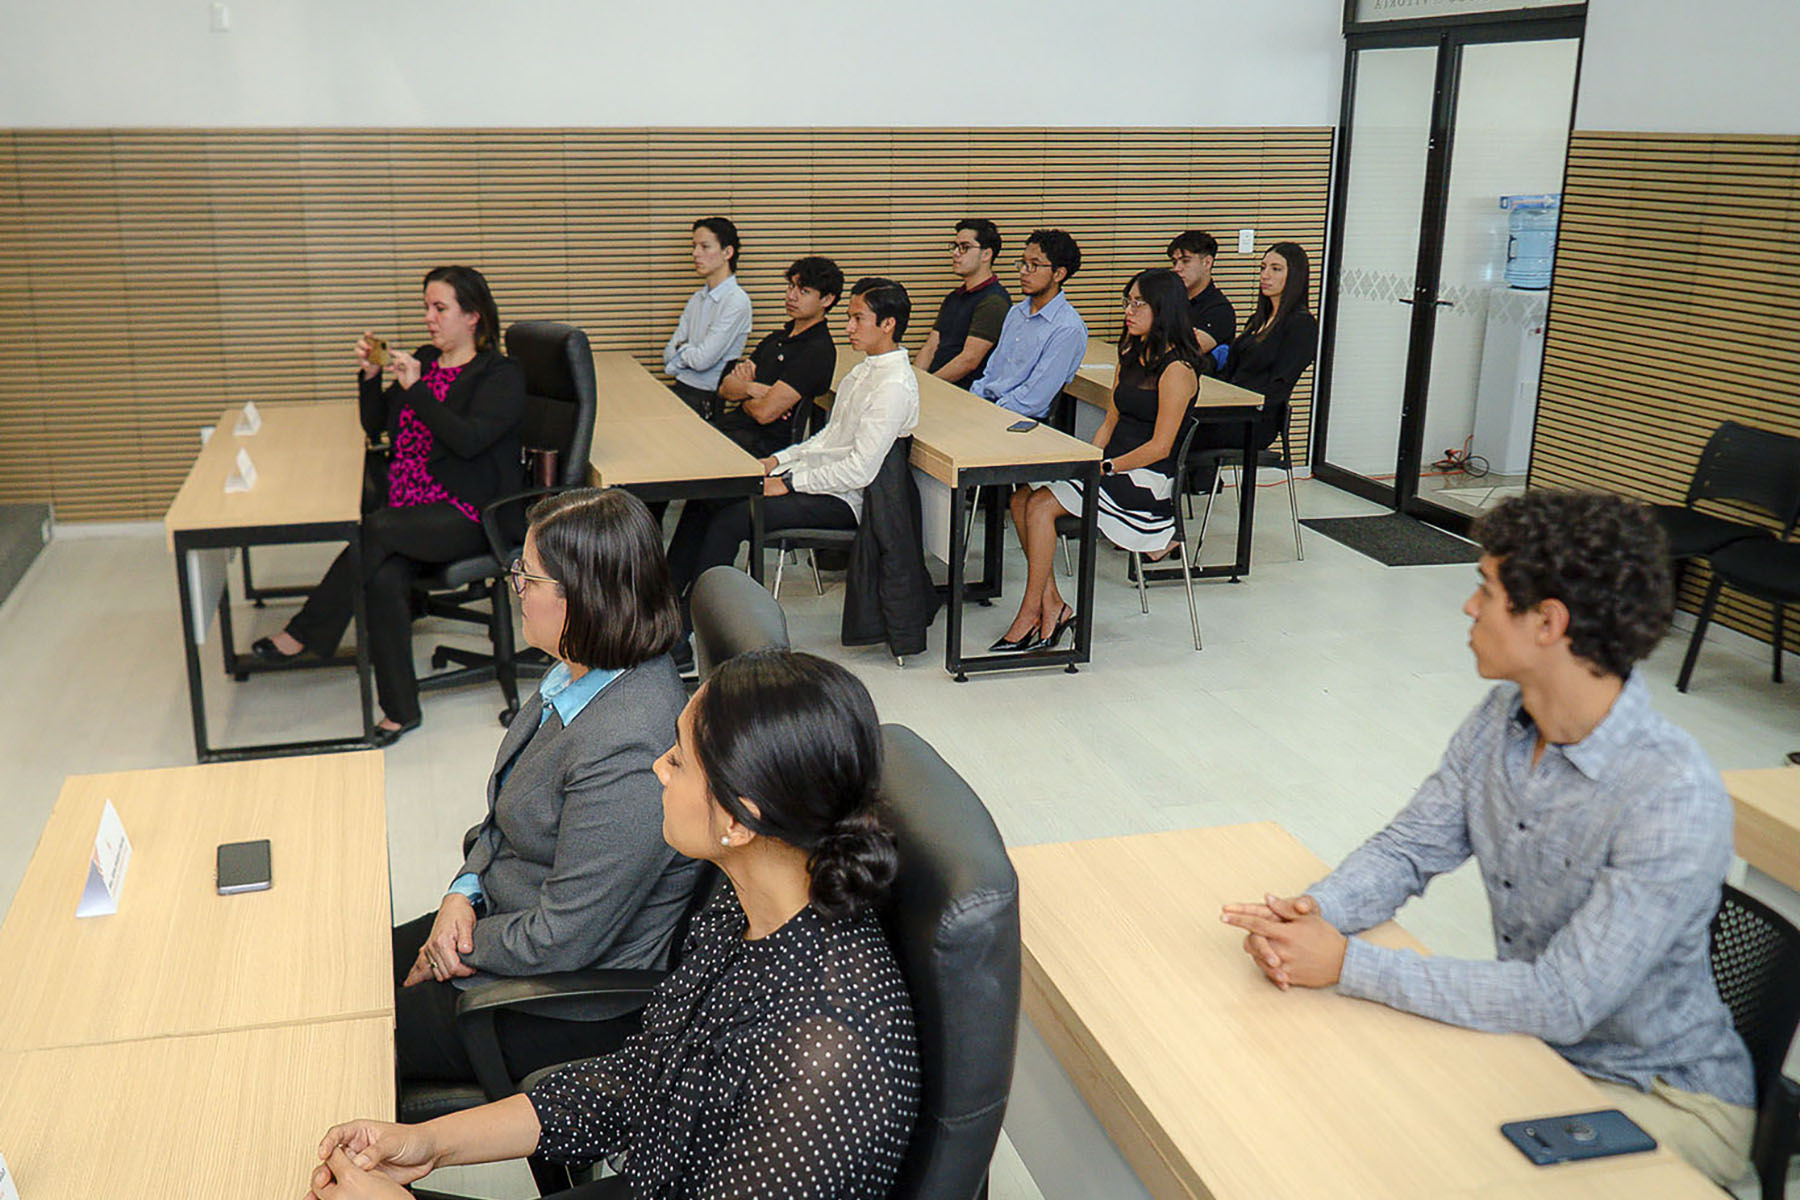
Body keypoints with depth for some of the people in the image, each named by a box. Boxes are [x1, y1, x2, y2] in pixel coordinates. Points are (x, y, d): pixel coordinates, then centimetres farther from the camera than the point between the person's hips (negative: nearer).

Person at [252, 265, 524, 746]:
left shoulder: (500, 374, -1)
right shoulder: (424, 360, 20)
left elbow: (469, 440, -18)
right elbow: (375, 425, 19)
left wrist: (416, 388, -19)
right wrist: (370, 375, 3)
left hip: (465, 515, -6)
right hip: (407, 501, 6)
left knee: (375, 532, -31)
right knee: (384, 576, -25)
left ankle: (303, 635, -13)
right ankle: (400, 710, -20)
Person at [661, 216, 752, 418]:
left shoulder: (737, 301, -10)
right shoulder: (696, 299, 15)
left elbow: (702, 360, -15)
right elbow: (669, 355, 12)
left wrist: (681, 349, 5)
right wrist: (690, 353, -7)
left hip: (705, 398, -7)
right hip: (681, 387, 7)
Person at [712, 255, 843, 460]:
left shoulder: (818, 351, -10)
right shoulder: (776, 338, 20)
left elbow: (764, 412, -16)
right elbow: (724, 388, 13)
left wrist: (741, 389, 5)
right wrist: (752, 388, -8)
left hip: (763, 442, -8)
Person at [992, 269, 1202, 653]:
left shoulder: (1176, 370, -13)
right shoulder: (1131, 357, 15)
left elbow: (1159, 447, -17)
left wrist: (1104, 469, -16)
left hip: (1147, 478, -9)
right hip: (1113, 466, 9)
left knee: (1041, 504, -22)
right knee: (1022, 498, -11)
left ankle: (1031, 613, -12)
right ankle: (1051, 605, -10)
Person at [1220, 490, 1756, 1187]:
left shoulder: (1675, 802, -30)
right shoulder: (1502, 720, -6)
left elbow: (1561, 1003, -31)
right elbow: (1408, 850, 1)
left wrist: (1347, 963, -32)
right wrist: (1314, 911, -22)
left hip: (1668, 1098, -6)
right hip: (1535, 1048, 6)